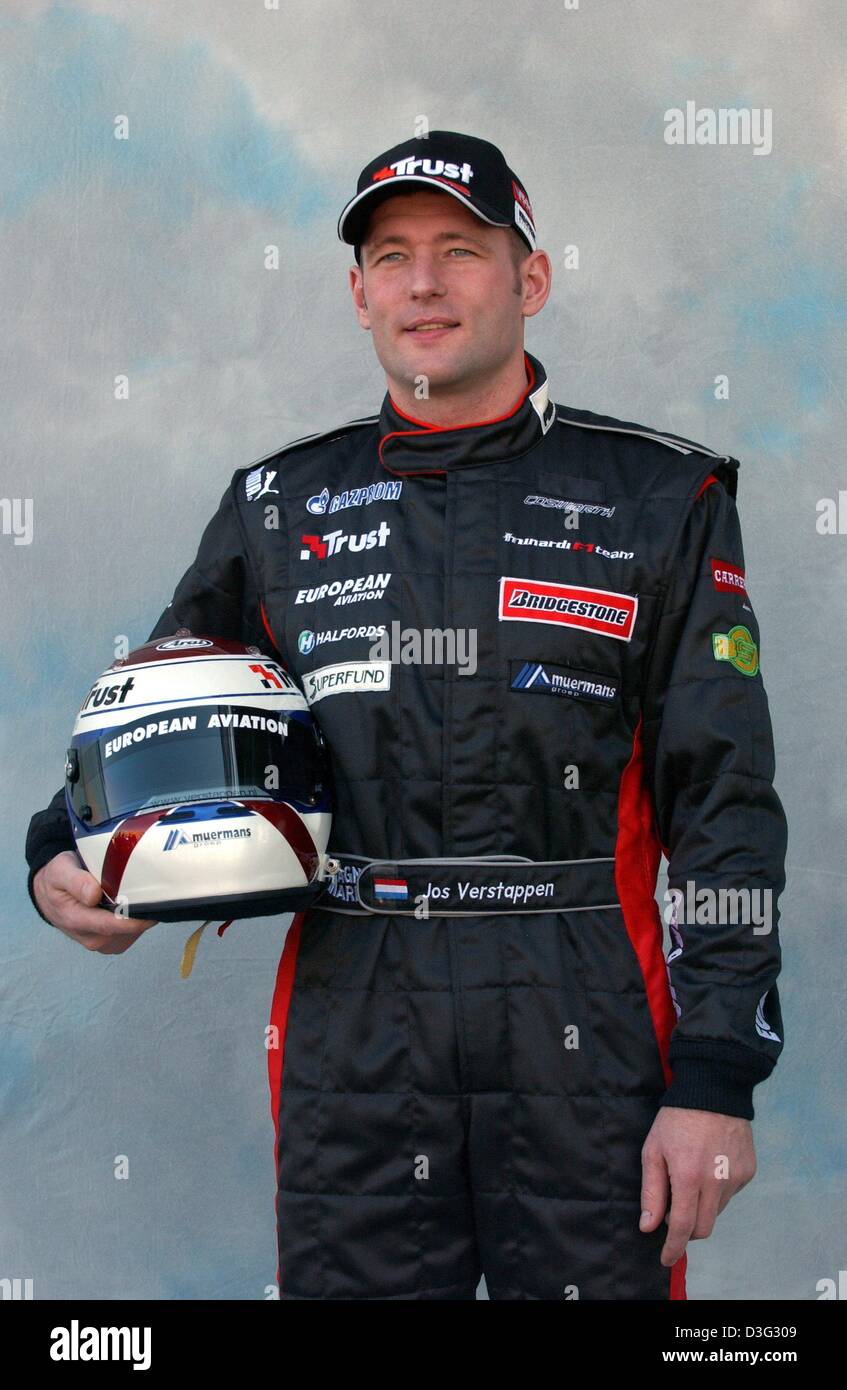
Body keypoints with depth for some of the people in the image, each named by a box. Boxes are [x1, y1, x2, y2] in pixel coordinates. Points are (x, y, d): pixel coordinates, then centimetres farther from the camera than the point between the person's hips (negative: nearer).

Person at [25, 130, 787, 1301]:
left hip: (586, 1042, -2)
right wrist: (64, 859, -1)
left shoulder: (657, 500, 3)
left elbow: (723, 806, -1)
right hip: (353, 1045, 2)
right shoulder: (278, 505, 10)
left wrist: (716, 1076, -8)